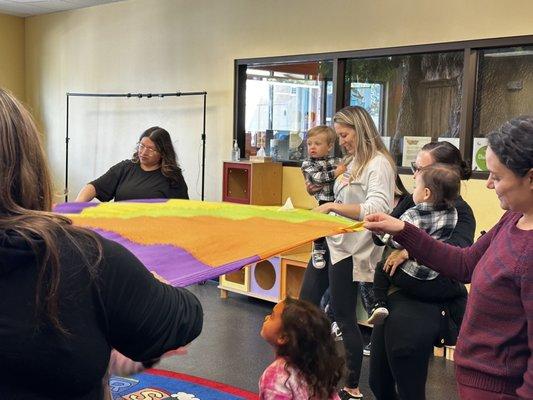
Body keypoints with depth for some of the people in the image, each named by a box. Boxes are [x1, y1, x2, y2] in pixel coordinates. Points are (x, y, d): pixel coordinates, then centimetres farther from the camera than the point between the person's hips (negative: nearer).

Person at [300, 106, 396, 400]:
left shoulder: (378, 164, -14)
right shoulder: (354, 162, 14)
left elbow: (377, 210, -27)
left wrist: (333, 206, -28)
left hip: (349, 250, -9)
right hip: (330, 242, 9)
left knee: (344, 317, 2)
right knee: (305, 304, 15)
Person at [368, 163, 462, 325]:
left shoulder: (412, 215, -15)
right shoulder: (452, 213, 1)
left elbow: (397, 242, -20)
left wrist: (383, 233, 0)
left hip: (412, 279, -4)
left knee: (381, 269, 17)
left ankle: (379, 304, 5)